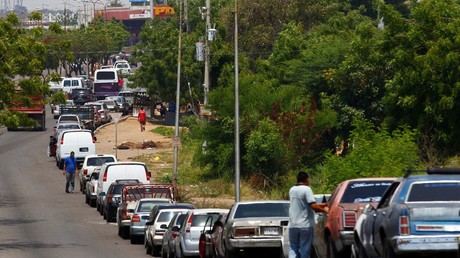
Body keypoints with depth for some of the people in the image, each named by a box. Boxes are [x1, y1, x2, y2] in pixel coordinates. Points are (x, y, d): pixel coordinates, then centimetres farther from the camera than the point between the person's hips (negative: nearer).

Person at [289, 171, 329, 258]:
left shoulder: (292, 190, 11)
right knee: (305, 250, 1)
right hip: (305, 225, -5)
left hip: (293, 225, 5)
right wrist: (324, 210, -3)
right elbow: (313, 206, -19)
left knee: (293, 249, 6)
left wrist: (320, 205, 19)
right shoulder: (306, 189, -11)